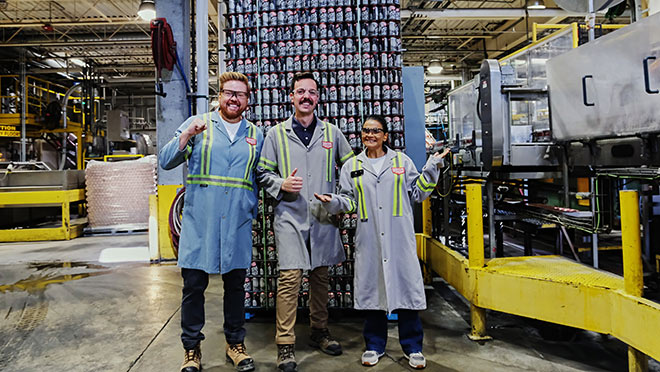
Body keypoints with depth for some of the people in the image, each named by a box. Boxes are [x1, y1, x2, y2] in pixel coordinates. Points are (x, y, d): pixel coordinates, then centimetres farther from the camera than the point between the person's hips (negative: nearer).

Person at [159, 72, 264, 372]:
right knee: (194, 284, 3)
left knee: (236, 284, 10)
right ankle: (192, 348, 21)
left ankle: (235, 344, 27)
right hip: (199, 223, -2)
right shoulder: (197, 124, 5)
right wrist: (186, 136, -16)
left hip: (238, 224, 2)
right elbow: (166, 161, 0)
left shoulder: (256, 135, 13)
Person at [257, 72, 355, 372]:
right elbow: (262, 172, 7)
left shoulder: (331, 133, 9)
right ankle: (285, 344, 2)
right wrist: (282, 184, -12)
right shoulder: (277, 134, 5)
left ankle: (320, 331, 29)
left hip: (323, 217, 3)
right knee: (290, 276, -8)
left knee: (321, 275, 11)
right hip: (290, 216, -2)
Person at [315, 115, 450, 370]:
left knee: (405, 285, 1)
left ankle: (412, 347, 16)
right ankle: (374, 345, 23)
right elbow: (350, 201, 12)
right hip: (369, 239, 1)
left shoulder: (402, 161, 9)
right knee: (371, 287, 7)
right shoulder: (352, 167, 11)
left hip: (400, 237, -1)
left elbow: (417, 192, 11)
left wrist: (431, 168, 3)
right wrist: (334, 202, -7)